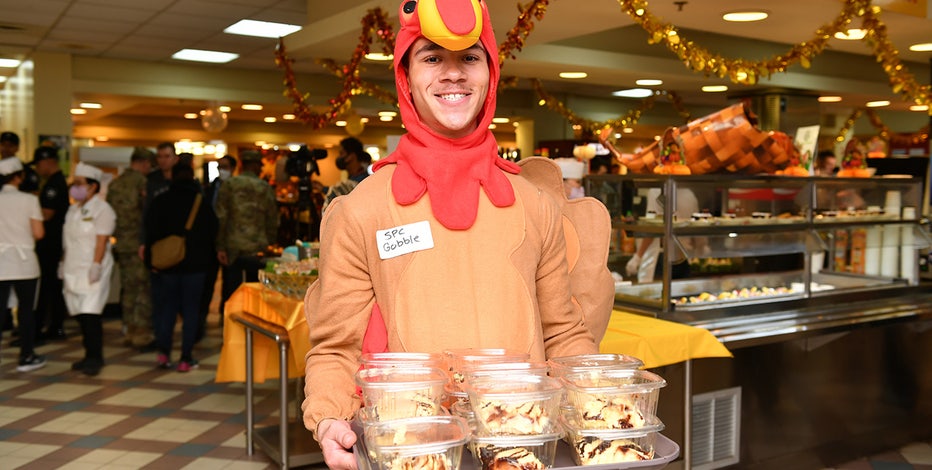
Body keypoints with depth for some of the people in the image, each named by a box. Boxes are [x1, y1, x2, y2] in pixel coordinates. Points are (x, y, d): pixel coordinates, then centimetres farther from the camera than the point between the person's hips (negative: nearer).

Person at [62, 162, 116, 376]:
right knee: (80, 315, 7)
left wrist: (96, 266, -20)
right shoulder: (74, 209, 17)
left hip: (92, 269, -8)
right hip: (73, 268, 8)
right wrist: (64, 262, 15)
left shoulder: (102, 209, -7)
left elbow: (102, 241, -14)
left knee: (90, 314, -12)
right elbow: (69, 240, 19)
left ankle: (95, 358, -6)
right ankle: (90, 356, 15)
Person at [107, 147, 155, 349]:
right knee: (144, 288, -2)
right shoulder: (141, 181, -11)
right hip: (139, 243, -7)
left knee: (128, 288, 13)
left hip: (121, 243, 7)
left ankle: (130, 331, 19)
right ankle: (142, 332, -2)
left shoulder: (114, 184, 11)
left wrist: (117, 235, 20)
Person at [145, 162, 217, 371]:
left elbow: (151, 233, -3)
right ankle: (186, 358, 1)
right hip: (195, 264, -1)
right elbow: (213, 232, 4)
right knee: (191, 309, 3)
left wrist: (151, 260, 1)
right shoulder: (203, 202, 0)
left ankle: (163, 352, 1)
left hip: (167, 263, 1)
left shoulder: (161, 201, 0)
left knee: (167, 306, 13)